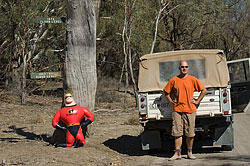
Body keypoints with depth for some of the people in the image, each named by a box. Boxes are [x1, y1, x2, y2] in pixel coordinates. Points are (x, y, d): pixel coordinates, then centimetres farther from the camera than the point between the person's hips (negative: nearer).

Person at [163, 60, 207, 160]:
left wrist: (197, 101, 3)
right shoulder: (173, 80, 4)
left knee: (190, 133, 3)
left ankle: (189, 153, 15)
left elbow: (204, 90, 8)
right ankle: (177, 154, 1)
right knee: (177, 132, -2)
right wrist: (171, 101, 7)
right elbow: (165, 91, 17)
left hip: (190, 110, 0)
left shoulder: (193, 80, 2)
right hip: (177, 110, 0)